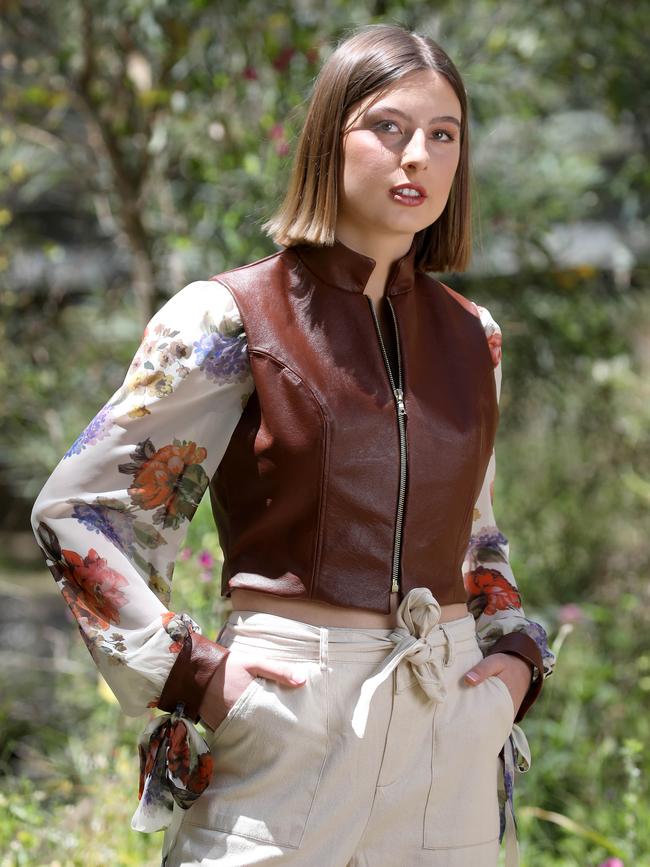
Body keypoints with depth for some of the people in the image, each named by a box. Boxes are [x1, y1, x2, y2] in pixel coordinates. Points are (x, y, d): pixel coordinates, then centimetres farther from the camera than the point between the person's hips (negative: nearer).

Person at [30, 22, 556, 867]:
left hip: (451, 730, 5)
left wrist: (516, 653, 7)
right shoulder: (229, 320, -6)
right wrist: (190, 673, -11)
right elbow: (75, 509, -4)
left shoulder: (472, 336, 9)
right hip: (293, 725, -4)